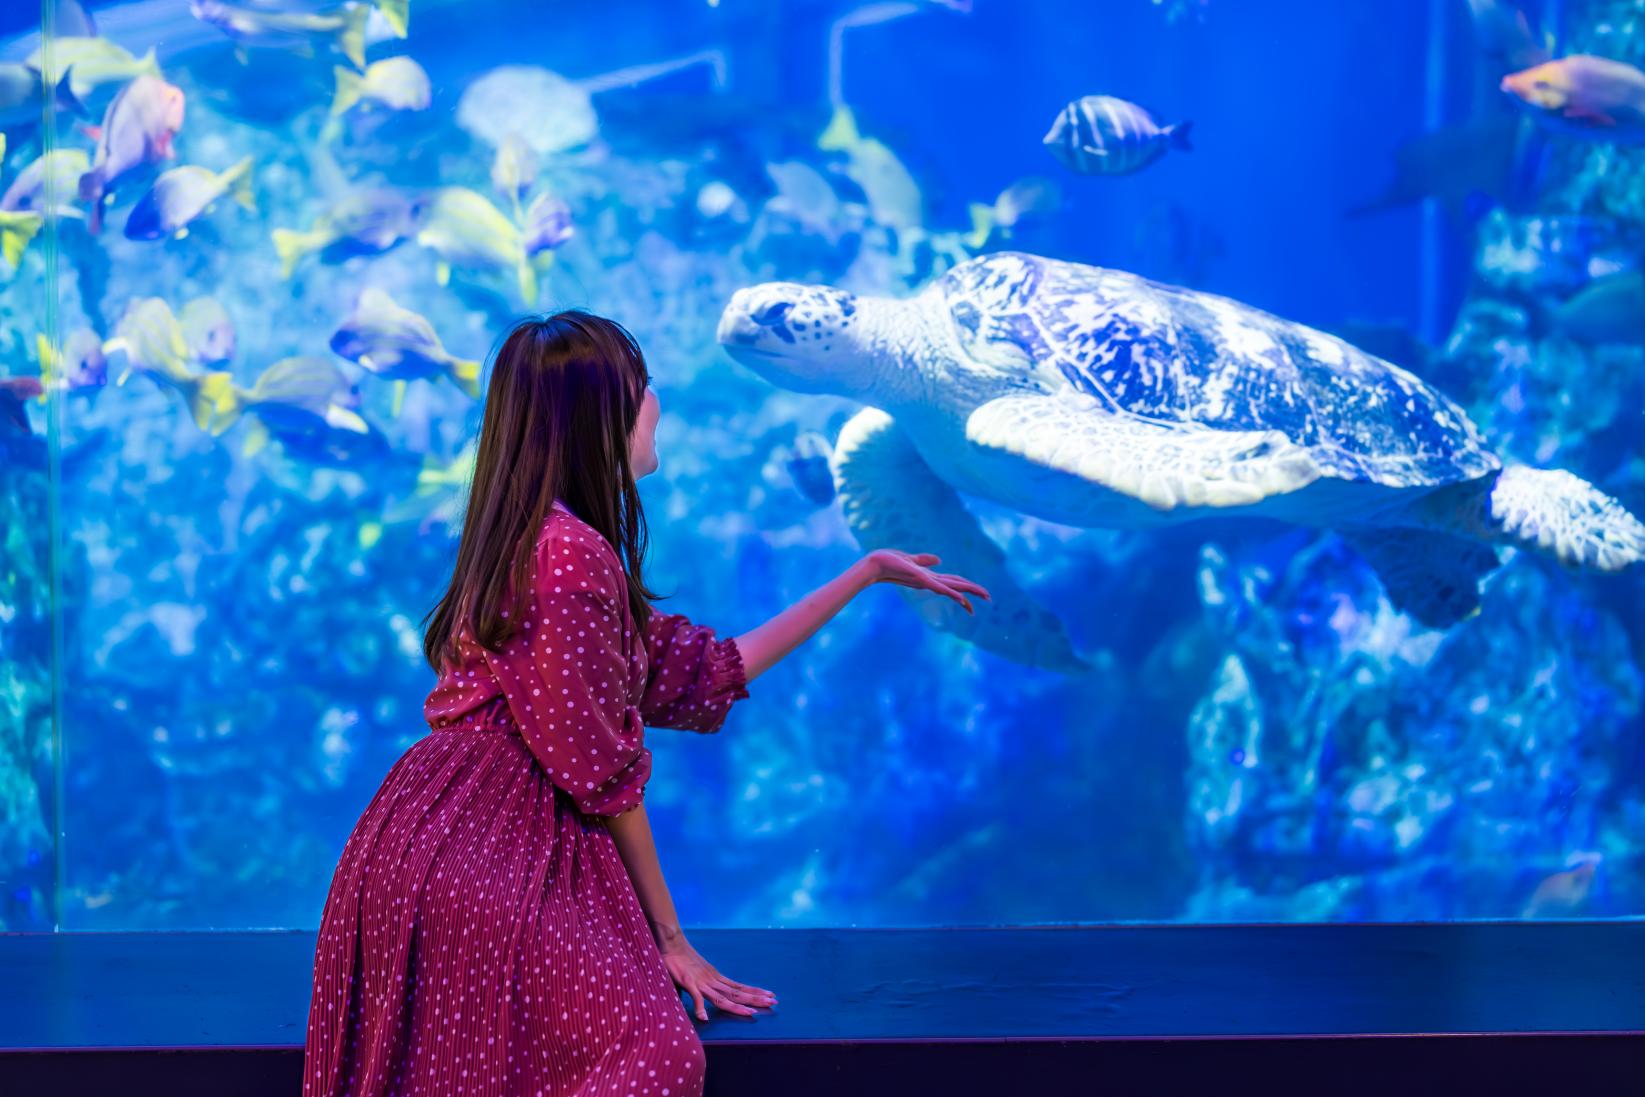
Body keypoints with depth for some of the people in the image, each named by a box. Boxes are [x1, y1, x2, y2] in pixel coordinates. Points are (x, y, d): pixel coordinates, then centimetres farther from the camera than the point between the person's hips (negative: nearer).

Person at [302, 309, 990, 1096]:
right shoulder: (573, 555, -14)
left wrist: (868, 573, 26)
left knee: (647, 1033, -2)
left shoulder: (543, 540, 18)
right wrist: (667, 933, -3)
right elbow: (604, 769, -11)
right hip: (472, 859, -10)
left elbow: (700, 673, 20)